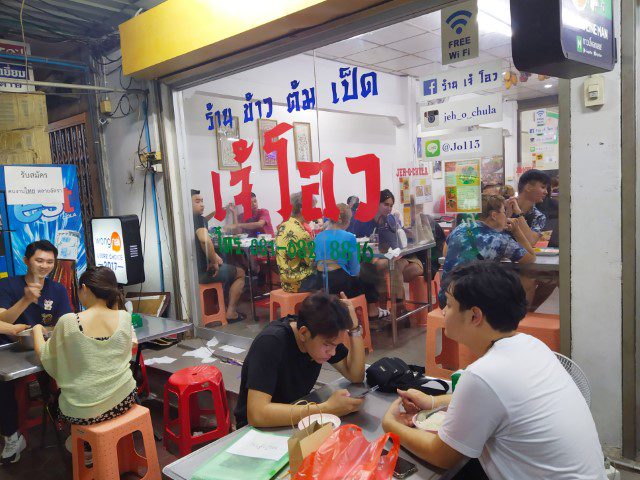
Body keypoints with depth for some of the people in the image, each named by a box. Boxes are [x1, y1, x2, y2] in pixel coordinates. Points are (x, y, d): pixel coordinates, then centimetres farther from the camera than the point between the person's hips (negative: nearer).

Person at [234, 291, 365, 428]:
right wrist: (327, 409, -35)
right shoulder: (271, 343, -28)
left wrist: (354, 328, -19)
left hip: (297, 417, 6)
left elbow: (356, 376, -6)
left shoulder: (324, 335, -8)